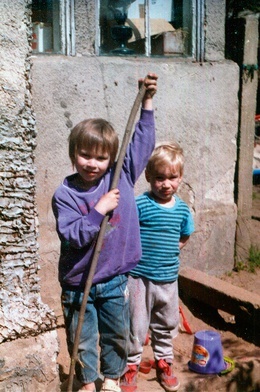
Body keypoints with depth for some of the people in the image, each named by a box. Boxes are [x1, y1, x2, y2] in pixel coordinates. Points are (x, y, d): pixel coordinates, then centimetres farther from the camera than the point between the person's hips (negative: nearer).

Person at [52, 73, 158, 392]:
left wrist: (147, 102, -5)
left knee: (116, 334, 19)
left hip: (114, 279, 3)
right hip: (78, 282, -2)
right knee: (82, 339, 14)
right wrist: (99, 210, -27)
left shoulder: (121, 177, -6)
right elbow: (72, 236, -21)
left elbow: (142, 142, 0)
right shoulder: (65, 194, -14)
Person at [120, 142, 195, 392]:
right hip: (139, 277, -4)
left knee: (166, 324, 20)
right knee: (136, 326, 8)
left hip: (168, 278, 5)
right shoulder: (140, 205, -15)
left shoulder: (182, 209, 0)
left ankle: (163, 362, 40)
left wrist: (169, 251, 5)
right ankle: (131, 366, 27)